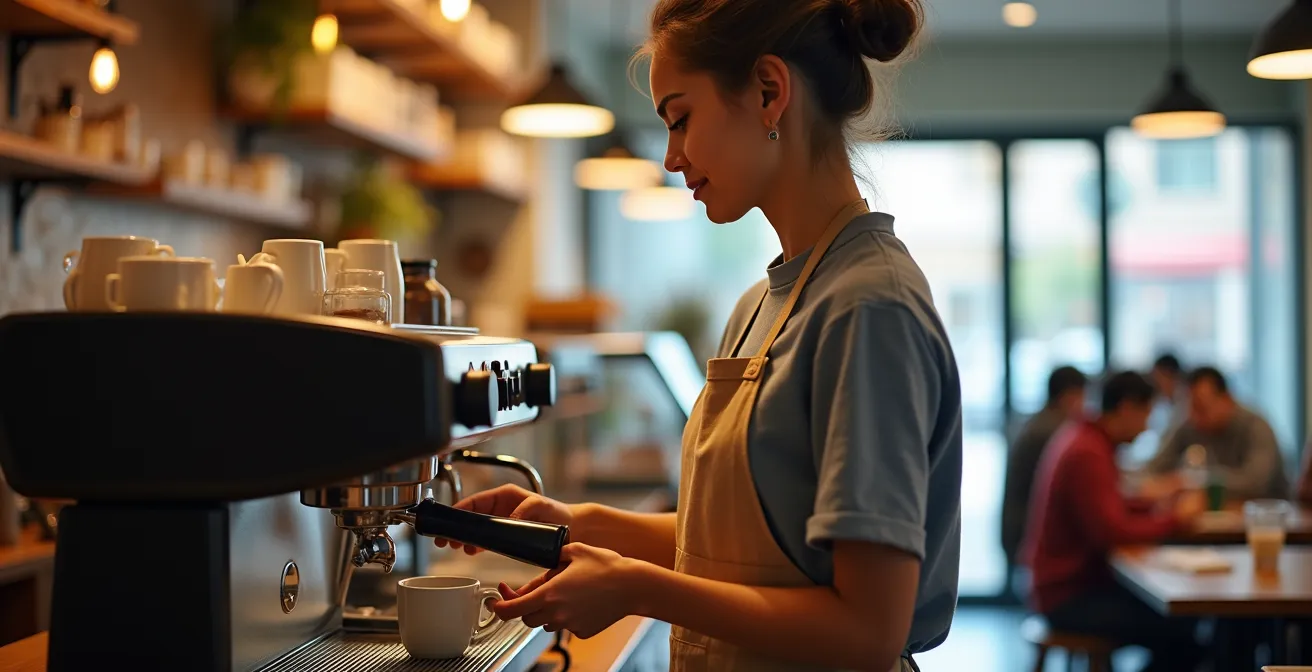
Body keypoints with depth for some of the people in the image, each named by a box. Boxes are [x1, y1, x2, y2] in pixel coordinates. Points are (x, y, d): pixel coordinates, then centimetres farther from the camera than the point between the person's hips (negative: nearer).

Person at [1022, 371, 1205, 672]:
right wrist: (1176, 518, -15)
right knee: (1178, 633, -18)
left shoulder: (1085, 438, 11)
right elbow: (1113, 531, -28)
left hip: (1074, 579, 10)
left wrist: (1162, 508, 2)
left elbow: (1109, 510, 17)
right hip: (1068, 594, -10)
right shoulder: (1087, 454, -22)